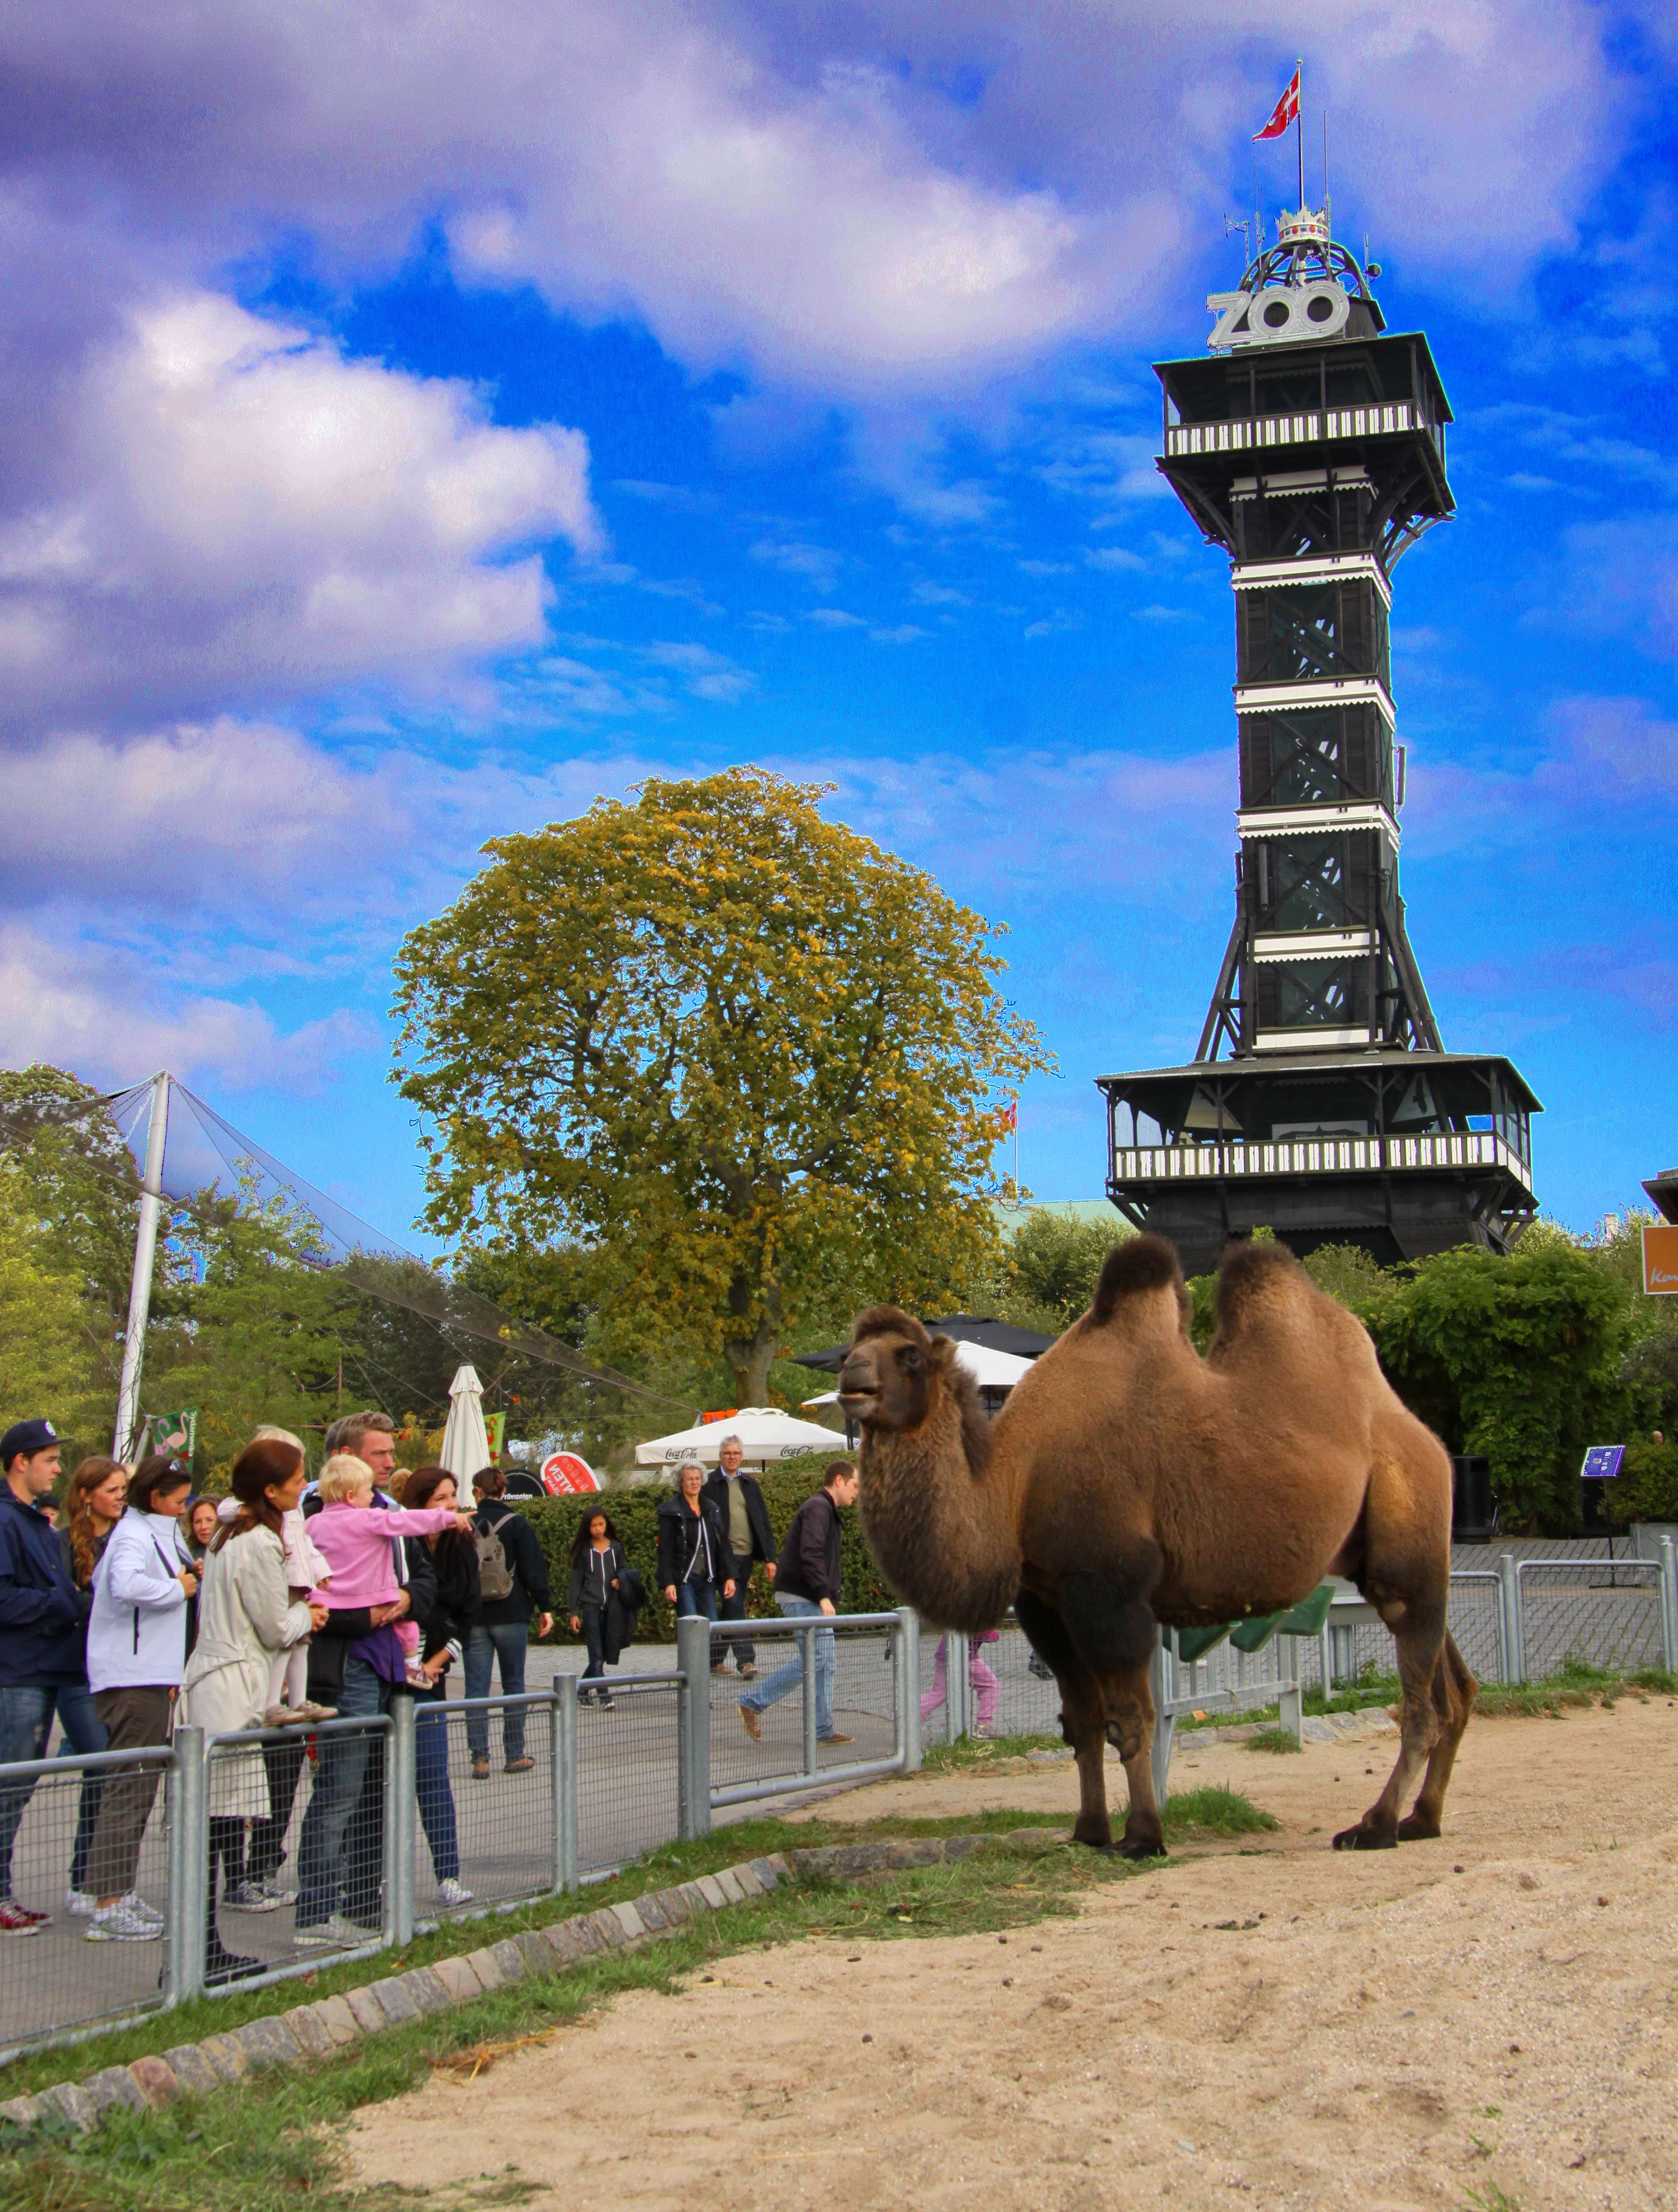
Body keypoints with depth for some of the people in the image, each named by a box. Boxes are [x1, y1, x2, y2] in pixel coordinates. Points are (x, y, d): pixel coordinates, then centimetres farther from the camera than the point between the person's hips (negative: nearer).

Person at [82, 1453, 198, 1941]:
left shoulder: (150, 1534, 19)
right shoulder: (135, 1536, -12)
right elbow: (127, 1585, -32)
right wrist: (179, 1589, -17)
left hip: (146, 1677, 10)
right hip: (133, 1679, -10)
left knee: (135, 1789, 14)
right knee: (130, 1789, -9)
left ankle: (120, 1893, 19)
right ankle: (107, 1907, -8)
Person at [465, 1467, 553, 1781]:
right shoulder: (516, 1524, -2)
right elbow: (534, 1569, -6)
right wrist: (544, 1607, 1)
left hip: (473, 1617, 1)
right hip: (511, 1617, -1)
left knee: (476, 1687, 2)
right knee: (513, 1684, 9)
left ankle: (480, 1758, -3)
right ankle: (516, 1754, 10)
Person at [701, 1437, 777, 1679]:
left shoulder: (751, 1485, 14)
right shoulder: (710, 1485, -1)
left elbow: (764, 1523, 14)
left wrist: (769, 1557, 7)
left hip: (746, 1554, 5)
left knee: (732, 1606, 9)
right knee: (734, 1605, -13)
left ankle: (714, 1659, 17)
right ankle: (746, 1659, -15)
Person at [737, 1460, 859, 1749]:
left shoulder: (825, 1510, 21)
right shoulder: (818, 1508, -13)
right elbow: (810, 1554, -24)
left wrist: (827, 1596, 17)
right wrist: (823, 1596, -26)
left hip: (811, 1598, 11)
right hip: (801, 1596, -11)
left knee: (826, 1662, 7)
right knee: (813, 1659, -11)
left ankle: (823, 1731, 8)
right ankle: (753, 1703, -4)